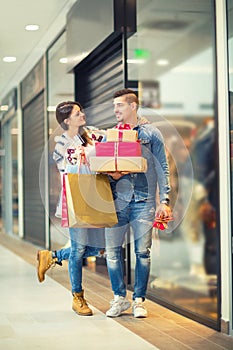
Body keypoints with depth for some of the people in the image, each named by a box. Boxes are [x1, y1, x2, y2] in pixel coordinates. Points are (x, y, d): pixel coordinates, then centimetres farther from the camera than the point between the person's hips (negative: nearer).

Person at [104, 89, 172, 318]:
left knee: (143, 251, 0)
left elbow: (162, 169, 3)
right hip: (117, 199, 2)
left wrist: (164, 200, -4)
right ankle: (119, 298, 12)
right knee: (112, 250, -1)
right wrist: (111, 175, -10)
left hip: (144, 200, -2)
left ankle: (139, 300, 11)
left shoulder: (151, 134, 6)